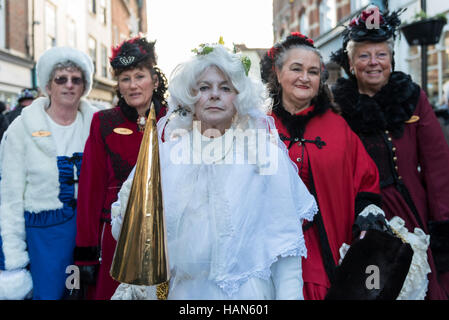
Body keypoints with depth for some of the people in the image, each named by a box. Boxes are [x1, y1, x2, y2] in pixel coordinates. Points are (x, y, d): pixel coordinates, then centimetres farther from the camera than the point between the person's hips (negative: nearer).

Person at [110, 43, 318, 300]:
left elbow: (283, 238, -7)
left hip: (245, 290, -2)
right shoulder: (164, 153, 2)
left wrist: (290, 294, -15)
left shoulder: (264, 154, -4)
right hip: (180, 290, 3)